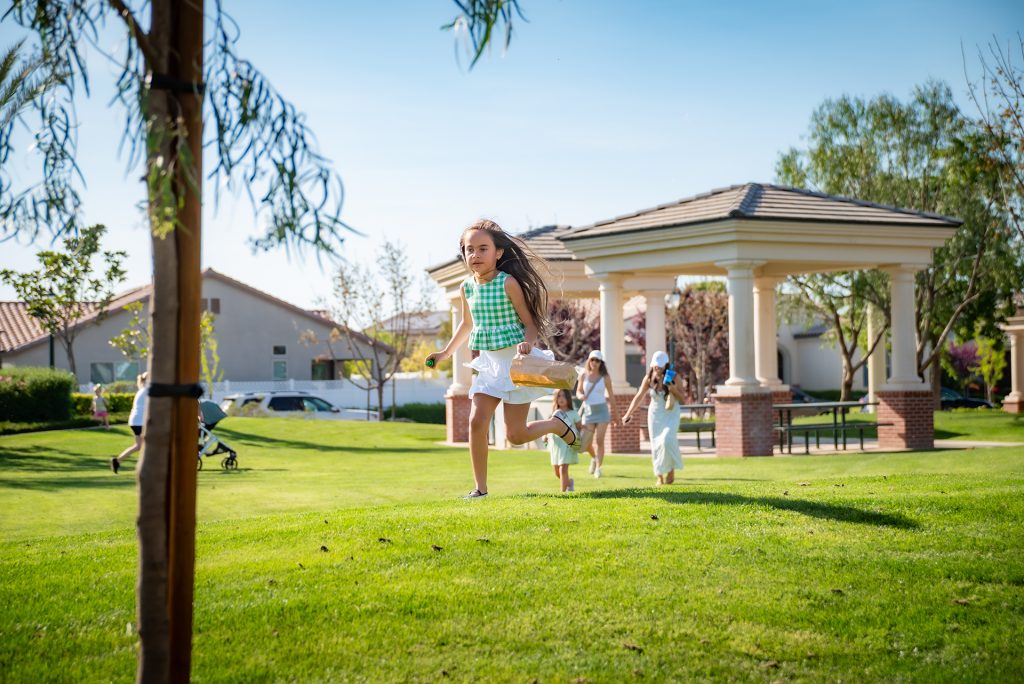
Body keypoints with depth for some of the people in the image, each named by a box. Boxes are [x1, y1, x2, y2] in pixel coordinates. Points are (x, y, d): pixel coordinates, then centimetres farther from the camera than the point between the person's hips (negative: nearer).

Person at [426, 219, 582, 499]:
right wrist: (445, 353, 24)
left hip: (515, 361, -5)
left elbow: (531, 322, -10)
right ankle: (480, 488, 1)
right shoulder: (467, 288, 4)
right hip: (489, 363, 5)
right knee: (476, 422, -9)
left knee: (515, 434, -3)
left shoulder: (509, 283, -14)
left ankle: (558, 424, 27)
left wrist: (527, 343, -31)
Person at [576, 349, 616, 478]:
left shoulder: (605, 377, -5)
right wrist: (580, 396, -16)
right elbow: (578, 391, 9)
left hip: (602, 410, -2)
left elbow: (611, 396, 2)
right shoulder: (583, 375, 0)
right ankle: (594, 458, 33)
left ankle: (598, 468, 1)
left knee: (599, 440, -8)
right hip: (588, 411, 2)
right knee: (586, 443, 1)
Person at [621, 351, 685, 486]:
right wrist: (628, 414, 1)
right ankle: (659, 477, 10)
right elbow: (639, 397, 3)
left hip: (671, 414, -2)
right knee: (656, 445, 0)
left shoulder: (674, 377, -10)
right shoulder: (649, 378, -6)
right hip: (655, 414, 2)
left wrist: (674, 389, -23)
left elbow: (683, 399, -4)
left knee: (667, 440, -22)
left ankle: (671, 470, -3)